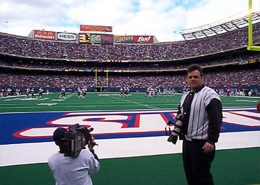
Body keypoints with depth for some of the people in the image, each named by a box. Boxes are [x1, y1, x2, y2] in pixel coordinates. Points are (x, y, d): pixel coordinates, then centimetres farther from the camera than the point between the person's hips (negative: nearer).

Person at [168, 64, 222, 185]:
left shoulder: (209, 94, -15)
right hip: (187, 141, 9)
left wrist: (211, 141, -22)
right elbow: (180, 116, 21)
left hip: (202, 143, -9)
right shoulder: (185, 95, 12)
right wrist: (176, 132, 13)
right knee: (189, 173, 20)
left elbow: (216, 119, -20)